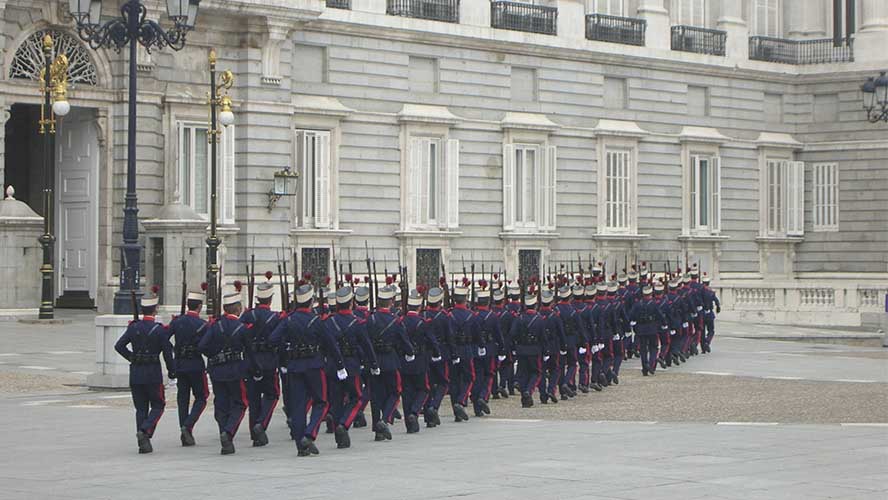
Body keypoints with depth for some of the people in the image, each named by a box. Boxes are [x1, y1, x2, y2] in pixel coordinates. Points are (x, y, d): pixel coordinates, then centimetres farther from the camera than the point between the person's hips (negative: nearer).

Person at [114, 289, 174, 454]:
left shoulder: (133, 327, 1)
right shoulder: (160, 330, -9)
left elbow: (119, 346, -2)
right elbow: (167, 353, -9)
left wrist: (132, 358, 11)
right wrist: (172, 371, 5)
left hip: (135, 373, 4)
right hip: (153, 373, -4)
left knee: (141, 408, 11)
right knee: (158, 406, 10)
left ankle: (143, 443, 6)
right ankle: (145, 431, -13)